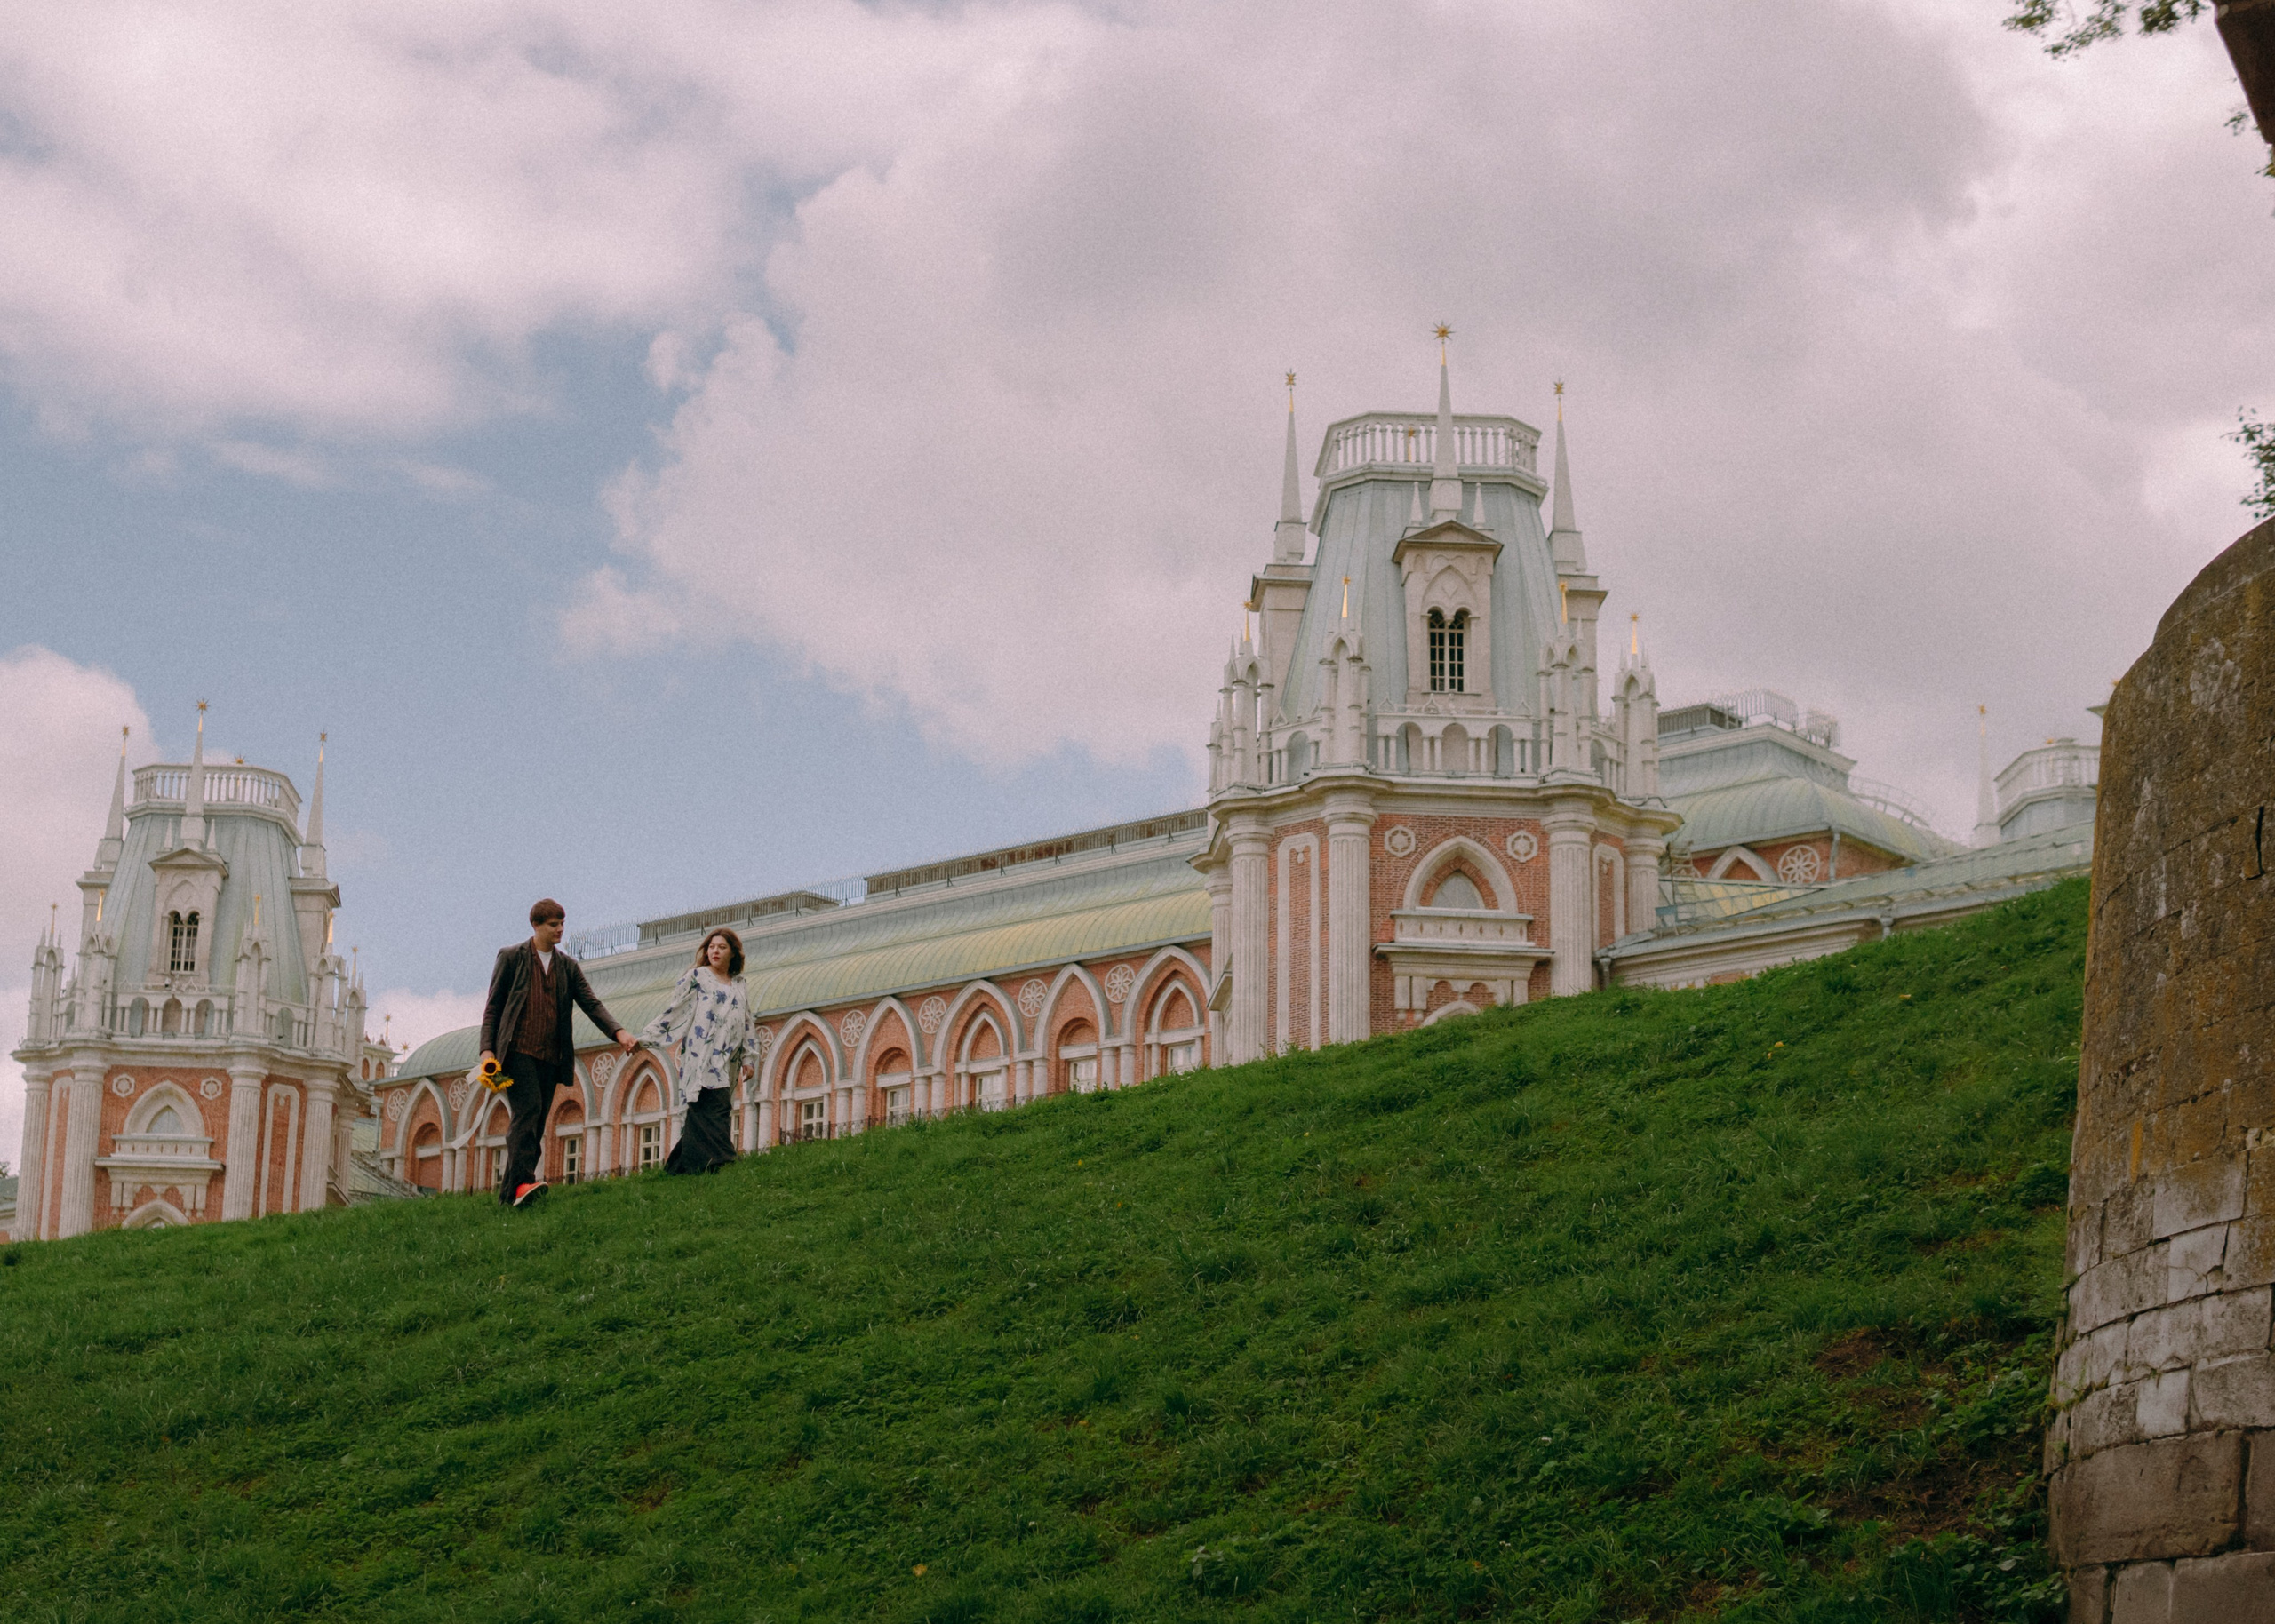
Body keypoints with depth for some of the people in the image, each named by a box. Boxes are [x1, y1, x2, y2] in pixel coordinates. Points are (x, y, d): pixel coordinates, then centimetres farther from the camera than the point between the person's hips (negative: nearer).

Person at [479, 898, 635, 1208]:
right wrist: (487, 1050, -6)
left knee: (536, 1122, 1)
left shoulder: (568, 967, 17)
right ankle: (520, 1182, -32)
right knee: (529, 1109, -22)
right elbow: (493, 1006, 6)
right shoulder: (511, 958, 7)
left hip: (550, 1056, 5)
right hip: (517, 1051, -5)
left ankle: (510, 1191, 3)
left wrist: (619, 1033, -9)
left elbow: (591, 1004, 8)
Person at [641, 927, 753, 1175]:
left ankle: (680, 1167, 1)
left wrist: (748, 1058, 13)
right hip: (701, 1056, -5)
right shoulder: (696, 977, 7)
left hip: (726, 1062, 5)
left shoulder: (740, 986, 21)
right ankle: (719, 1161, -29)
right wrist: (644, 1038, 0)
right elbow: (673, 1011, 5)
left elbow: (746, 1024, 21)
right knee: (714, 1108, -20)